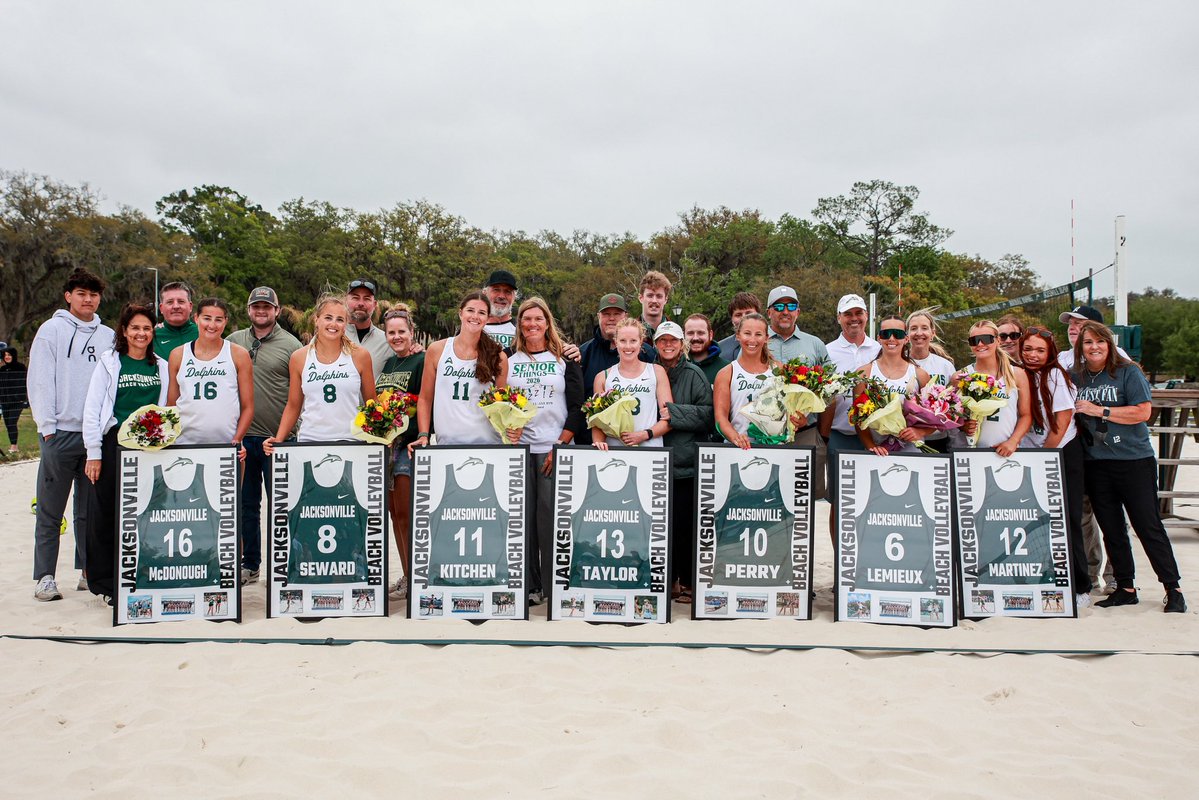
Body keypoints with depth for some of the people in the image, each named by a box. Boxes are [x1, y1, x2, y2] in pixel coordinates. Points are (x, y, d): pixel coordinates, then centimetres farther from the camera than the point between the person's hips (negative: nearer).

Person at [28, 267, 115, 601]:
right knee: (50, 511, 2)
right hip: (61, 433, -3)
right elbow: (40, 381, -2)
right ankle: (45, 576, 8)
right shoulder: (51, 330, 2)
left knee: (92, 509, 9)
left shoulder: (108, 336, 12)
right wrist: (47, 426, -9)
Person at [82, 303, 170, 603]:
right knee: (106, 515, 3)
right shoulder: (109, 363, 3)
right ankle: (103, 582, 14)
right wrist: (94, 453, -5)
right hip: (114, 445, -2)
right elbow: (92, 409, 0)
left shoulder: (162, 367, 11)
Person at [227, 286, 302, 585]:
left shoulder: (290, 345, -1)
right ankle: (249, 564, 22)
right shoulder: (234, 341, 10)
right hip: (241, 436, 4)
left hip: (277, 438, -4)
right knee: (246, 503, 12)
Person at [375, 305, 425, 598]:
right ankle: (406, 575, 18)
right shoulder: (387, 363, 17)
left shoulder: (421, 362, -6)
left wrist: (405, 436, -20)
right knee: (394, 513, 10)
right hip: (385, 443, 7)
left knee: (406, 514, -6)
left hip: (408, 445, -7)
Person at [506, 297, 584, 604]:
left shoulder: (565, 359, 8)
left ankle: (554, 585, 3)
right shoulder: (509, 360, 11)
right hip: (519, 447, 2)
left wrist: (561, 446, -6)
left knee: (551, 516, -6)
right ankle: (529, 585, 7)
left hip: (555, 449, -1)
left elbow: (577, 406, 3)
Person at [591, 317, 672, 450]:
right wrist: (599, 442, -11)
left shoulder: (657, 372, 9)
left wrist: (645, 435, -9)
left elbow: (669, 418, 6)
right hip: (613, 448, 1)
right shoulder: (603, 378, 11)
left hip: (650, 448, -1)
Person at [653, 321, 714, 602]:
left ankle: (688, 582, 12)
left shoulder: (695, 375, 1)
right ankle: (666, 579, 19)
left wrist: (671, 411, -15)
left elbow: (707, 413, -8)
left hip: (687, 461, -3)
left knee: (686, 524, -1)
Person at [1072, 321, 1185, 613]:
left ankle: (1173, 589, 7)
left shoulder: (1128, 372, -5)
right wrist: (1077, 426, 1)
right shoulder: (1076, 378, 8)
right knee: (1111, 530, 9)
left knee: (1148, 526, -2)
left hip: (1134, 460, -4)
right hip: (1096, 465, 5)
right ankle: (1125, 588, 19)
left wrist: (1099, 410, -14)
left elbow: (1143, 412, -14)